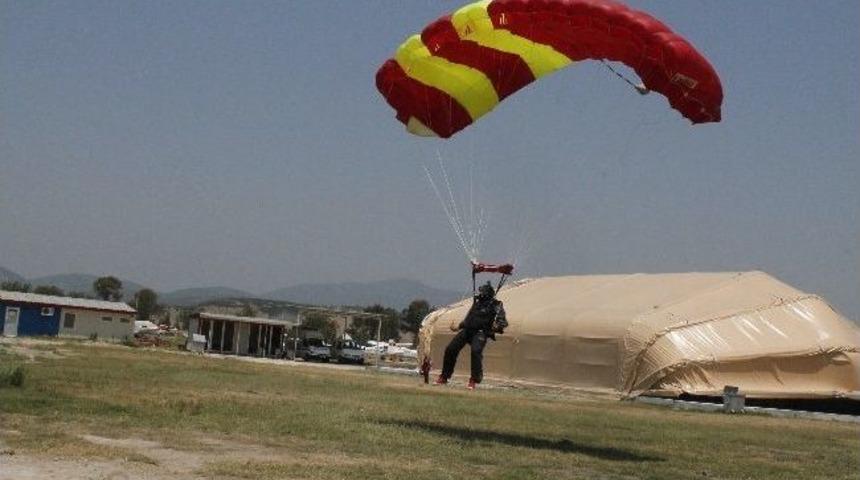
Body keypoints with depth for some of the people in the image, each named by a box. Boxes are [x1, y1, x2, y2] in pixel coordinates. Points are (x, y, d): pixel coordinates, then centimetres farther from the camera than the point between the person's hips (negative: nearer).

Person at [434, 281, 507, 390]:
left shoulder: (496, 306, 1)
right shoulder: (477, 302, 22)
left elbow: (503, 321, -10)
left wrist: (497, 326, -30)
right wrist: (459, 327, 35)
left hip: (480, 332, -6)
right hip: (467, 330, 6)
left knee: (476, 351, -30)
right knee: (450, 349, 0)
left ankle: (474, 381, -19)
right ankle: (444, 377, 14)